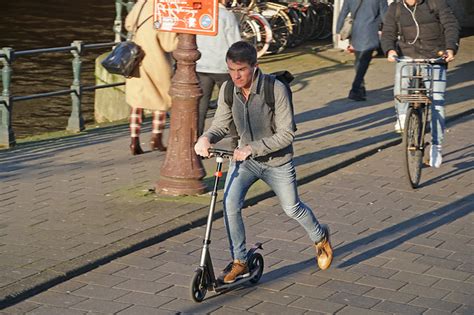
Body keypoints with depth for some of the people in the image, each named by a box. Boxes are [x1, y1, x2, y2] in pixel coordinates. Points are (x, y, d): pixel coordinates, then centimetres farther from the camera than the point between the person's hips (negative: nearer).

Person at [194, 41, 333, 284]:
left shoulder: (275, 90, -27)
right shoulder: (228, 90, -13)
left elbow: (286, 134, -25)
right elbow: (221, 123, -4)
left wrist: (252, 148, -35)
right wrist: (206, 138, -27)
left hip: (277, 160, -3)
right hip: (245, 158, 3)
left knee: (292, 209, 13)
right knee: (230, 203, -18)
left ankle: (320, 237, 45)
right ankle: (240, 262, -2)